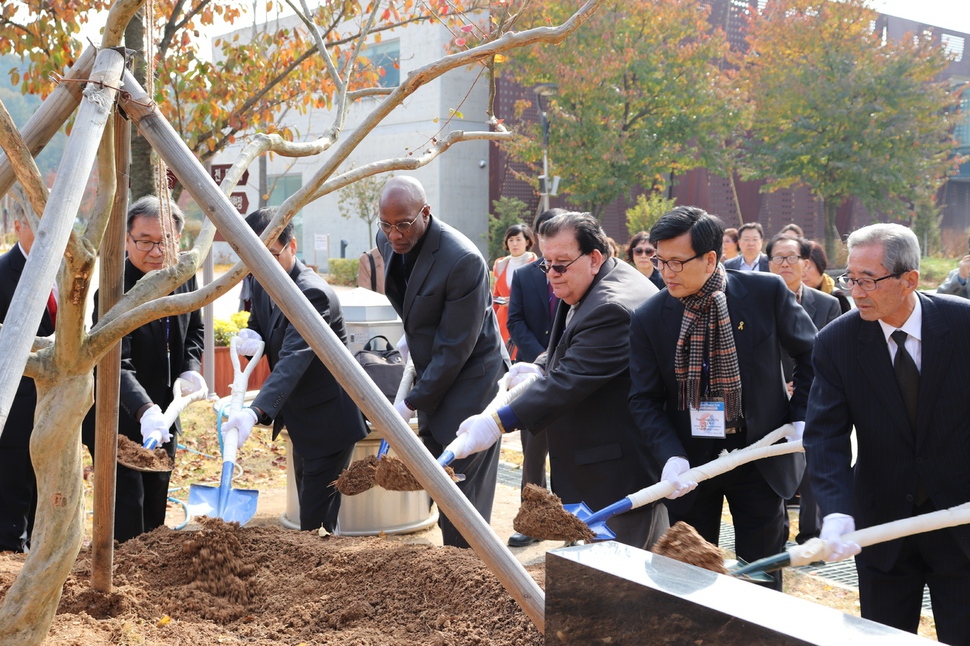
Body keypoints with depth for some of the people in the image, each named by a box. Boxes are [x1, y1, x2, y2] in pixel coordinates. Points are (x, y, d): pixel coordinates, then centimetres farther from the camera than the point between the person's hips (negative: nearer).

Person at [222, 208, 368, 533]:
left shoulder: (313, 293, -26)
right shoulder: (263, 284, 2)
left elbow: (293, 360, -39)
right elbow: (258, 323, 18)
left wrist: (254, 412, -52)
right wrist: (252, 339, -9)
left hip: (328, 421, -10)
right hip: (302, 421, 10)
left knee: (316, 523, -10)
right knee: (307, 510, 20)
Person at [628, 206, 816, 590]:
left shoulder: (767, 292, -11)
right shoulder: (649, 319, -8)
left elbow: (810, 355, 4)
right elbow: (645, 399, -5)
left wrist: (801, 418, -3)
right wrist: (671, 457, -19)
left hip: (761, 456, 0)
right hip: (691, 462, 1)